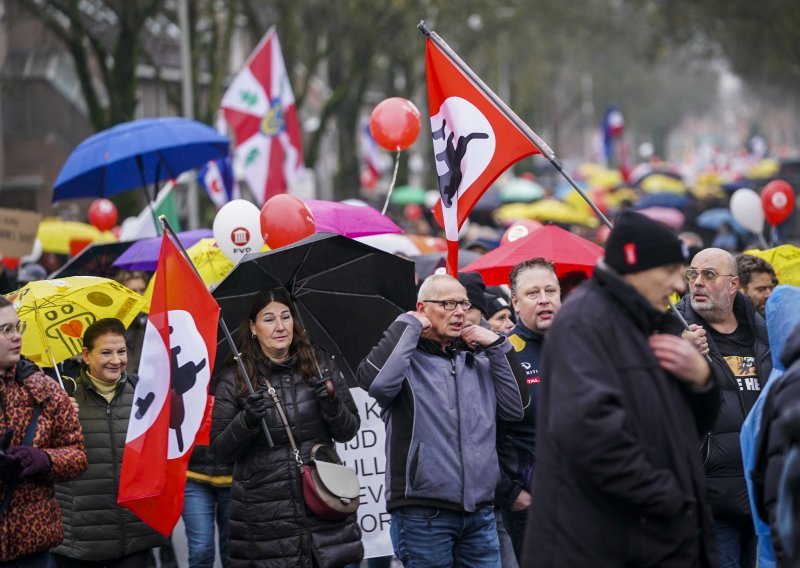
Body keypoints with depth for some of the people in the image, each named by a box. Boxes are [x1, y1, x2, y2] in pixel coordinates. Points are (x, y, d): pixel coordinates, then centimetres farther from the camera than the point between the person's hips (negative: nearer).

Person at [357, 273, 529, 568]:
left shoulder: (478, 360, 16)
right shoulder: (406, 357, -2)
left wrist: (497, 345, 2)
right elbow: (375, 381, -24)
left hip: (480, 511, 5)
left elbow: (515, 407, 7)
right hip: (423, 515, -5)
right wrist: (409, 325, -12)